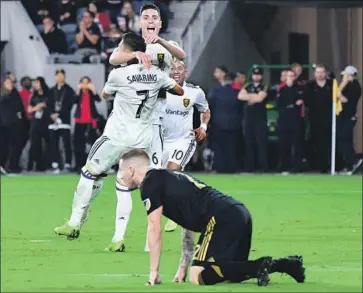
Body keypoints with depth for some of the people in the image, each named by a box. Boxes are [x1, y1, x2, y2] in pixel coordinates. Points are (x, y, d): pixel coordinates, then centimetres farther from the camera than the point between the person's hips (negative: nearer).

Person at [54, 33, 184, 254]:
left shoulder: (118, 74, -10)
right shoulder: (156, 74, 2)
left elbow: (105, 94, 11)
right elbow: (180, 91, 19)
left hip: (118, 136, -5)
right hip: (143, 141, 5)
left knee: (89, 174, 13)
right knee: (124, 189, 11)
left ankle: (75, 223, 15)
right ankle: (118, 238, 2)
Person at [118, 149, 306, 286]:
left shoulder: (150, 183, 2)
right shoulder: (167, 179, 30)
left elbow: (154, 229, -2)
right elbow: (188, 227, 31)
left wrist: (153, 272, 4)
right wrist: (183, 267, 27)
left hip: (222, 218, -9)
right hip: (240, 214, 9)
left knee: (198, 276, -13)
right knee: (231, 272, 19)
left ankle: (259, 267, -18)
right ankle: (285, 264, 7)